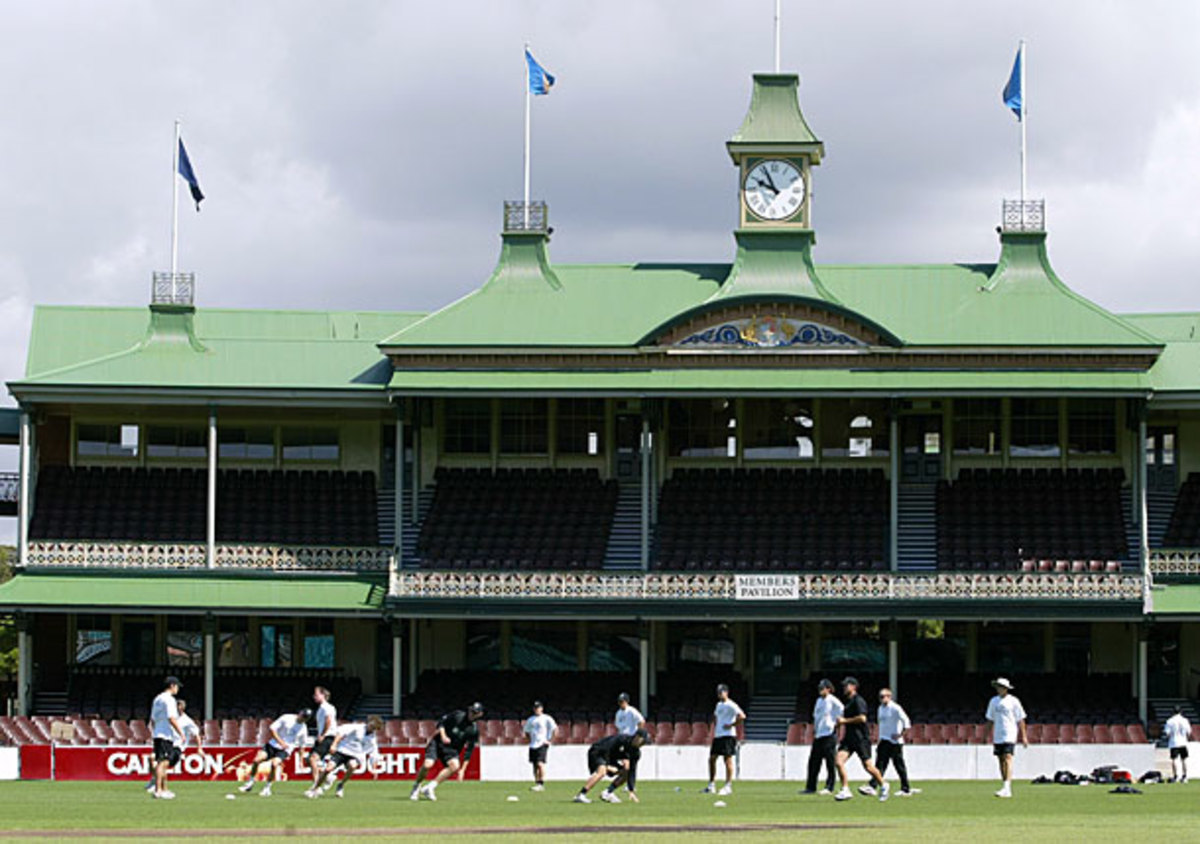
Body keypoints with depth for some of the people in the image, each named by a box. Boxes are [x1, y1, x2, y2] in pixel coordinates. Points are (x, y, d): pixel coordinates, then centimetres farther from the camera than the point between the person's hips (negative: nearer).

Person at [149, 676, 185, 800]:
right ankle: (158, 791, -16)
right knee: (162, 762, -12)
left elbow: (152, 720, 22)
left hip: (158, 735, 10)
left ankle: (164, 789, 21)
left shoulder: (157, 699, 18)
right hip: (166, 735, -10)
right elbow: (172, 719, -19)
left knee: (164, 763, 15)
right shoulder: (169, 699, -12)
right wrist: (181, 733, -15)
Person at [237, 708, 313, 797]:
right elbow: (272, 728, -6)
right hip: (274, 744, 1)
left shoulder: (303, 729, 1)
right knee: (257, 760, -15)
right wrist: (280, 741, -16)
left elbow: (301, 746, 13)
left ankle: (267, 788, -11)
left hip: (285, 750, -1)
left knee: (274, 764, -28)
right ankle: (250, 784, 3)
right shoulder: (286, 718, -5)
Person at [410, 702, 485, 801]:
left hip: (452, 750, 2)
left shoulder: (474, 730, -2)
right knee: (428, 765, -25)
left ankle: (430, 787, -21)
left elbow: (469, 750, -2)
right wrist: (443, 736, -21)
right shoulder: (457, 715, -6)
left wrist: (462, 770, -7)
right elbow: (441, 723, -2)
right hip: (438, 743, -2)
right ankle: (416, 786, 5)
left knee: (455, 766, -29)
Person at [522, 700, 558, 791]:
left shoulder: (546, 719, -2)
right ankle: (537, 783, 14)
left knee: (540, 764, -17)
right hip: (533, 745, 6)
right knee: (535, 766, 7)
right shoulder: (530, 720, 13)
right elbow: (526, 731, 25)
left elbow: (555, 729, -5)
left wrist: (550, 740, -8)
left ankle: (541, 784, -17)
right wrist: (530, 740, 11)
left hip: (542, 744, -6)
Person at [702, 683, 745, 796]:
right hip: (717, 736, 9)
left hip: (728, 735, -9)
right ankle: (711, 785, 15)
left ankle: (728, 786, -9)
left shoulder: (731, 705, -9)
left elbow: (742, 716, -21)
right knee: (712, 758, 7)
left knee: (727, 759, -10)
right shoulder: (719, 705, 17)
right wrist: (714, 729, 19)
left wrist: (731, 725, -16)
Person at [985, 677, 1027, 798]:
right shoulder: (993, 701, 12)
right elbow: (991, 720, 18)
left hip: (1010, 736, -6)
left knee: (1007, 759, -16)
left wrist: (1023, 737, -2)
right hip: (997, 736, 6)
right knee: (1001, 761, 7)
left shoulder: (1013, 701, -2)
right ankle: (1004, 787, 15)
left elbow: (1020, 720, 0)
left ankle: (1007, 788, -25)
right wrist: (991, 737, 16)